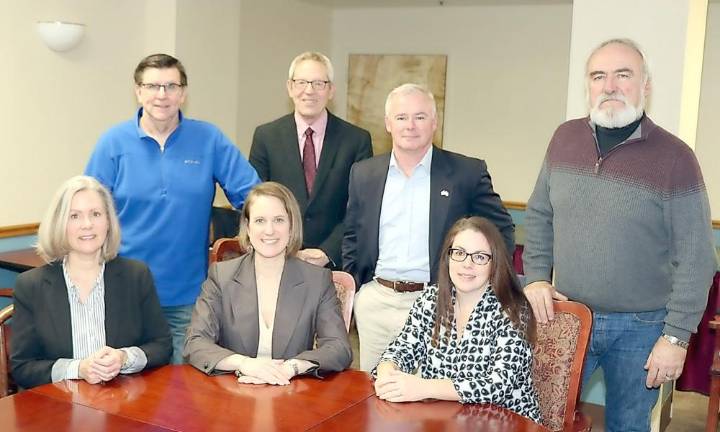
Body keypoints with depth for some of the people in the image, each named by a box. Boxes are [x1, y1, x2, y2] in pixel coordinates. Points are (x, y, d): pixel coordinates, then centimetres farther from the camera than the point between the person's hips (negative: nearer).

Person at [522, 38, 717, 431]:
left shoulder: (675, 158, -11)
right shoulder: (565, 138, 1)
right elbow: (538, 216, 10)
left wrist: (676, 337, -11)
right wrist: (536, 277, -1)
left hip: (639, 327, -3)